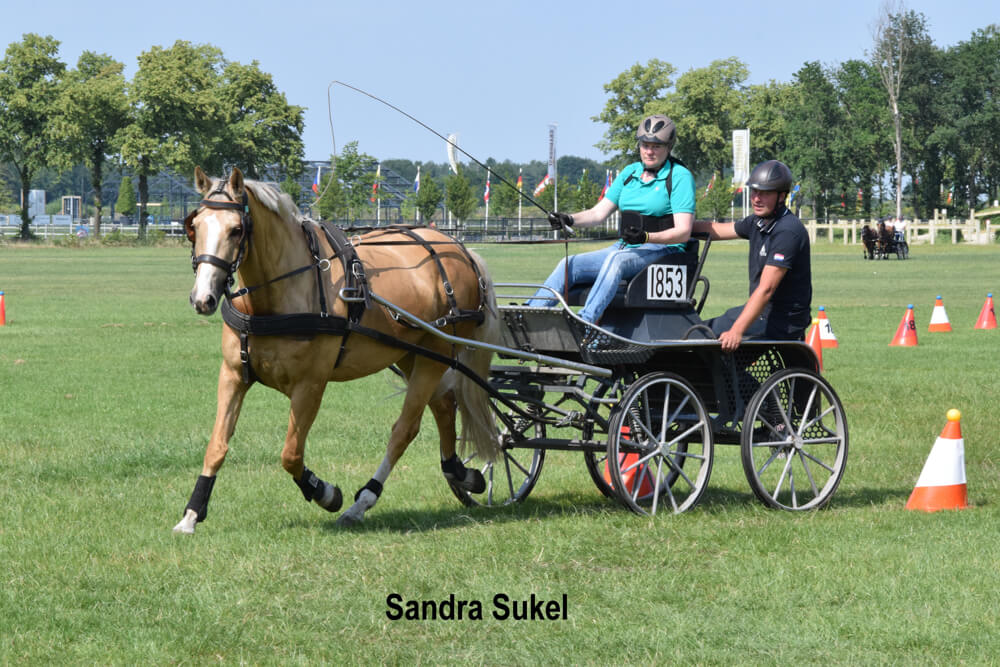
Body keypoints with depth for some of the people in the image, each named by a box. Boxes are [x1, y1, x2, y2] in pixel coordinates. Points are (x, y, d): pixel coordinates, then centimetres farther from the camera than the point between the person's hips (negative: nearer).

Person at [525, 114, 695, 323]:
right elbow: (599, 212, 12)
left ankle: (584, 323, -49)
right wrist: (569, 220, -7)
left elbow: (683, 232, -15)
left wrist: (646, 237, -30)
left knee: (616, 259, -36)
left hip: (663, 250, -7)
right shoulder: (630, 172, 14)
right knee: (570, 265, -11)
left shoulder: (680, 177, -6)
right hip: (624, 248, 7)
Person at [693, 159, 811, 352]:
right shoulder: (759, 222, 8)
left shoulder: (788, 231, -22)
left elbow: (766, 289, -28)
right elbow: (716, 230, 22)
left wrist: (737, 331, -33)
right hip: (764, 310, 10)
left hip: (782, 322, -10)